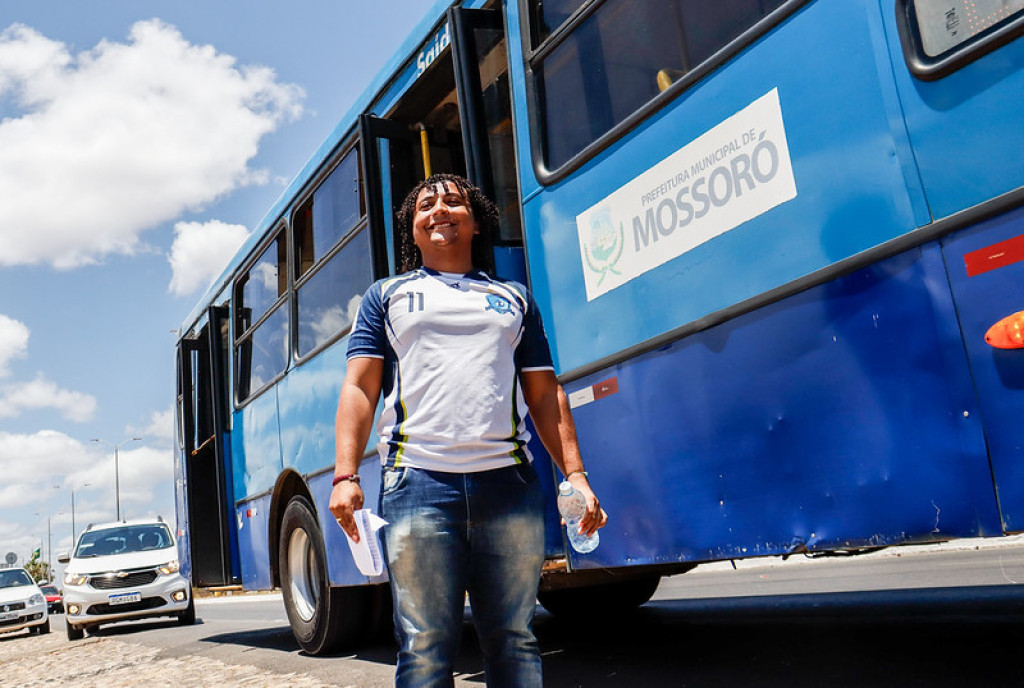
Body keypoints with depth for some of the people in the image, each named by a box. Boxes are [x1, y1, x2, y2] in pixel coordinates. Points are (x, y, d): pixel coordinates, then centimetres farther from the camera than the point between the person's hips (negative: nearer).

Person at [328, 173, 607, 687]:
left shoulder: (514, 298, 22)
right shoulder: (387, 295, 19)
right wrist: (345, 475, -4)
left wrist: (575, 475, 6)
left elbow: (545, 395, 17)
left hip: (508, 483, 2)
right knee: (425, 646, -4)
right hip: (419, 482, -1)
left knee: (513, 639, 3)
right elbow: (359, 389, 9)